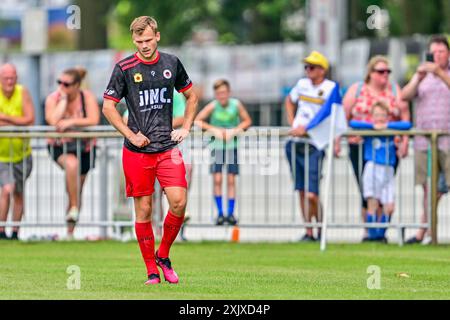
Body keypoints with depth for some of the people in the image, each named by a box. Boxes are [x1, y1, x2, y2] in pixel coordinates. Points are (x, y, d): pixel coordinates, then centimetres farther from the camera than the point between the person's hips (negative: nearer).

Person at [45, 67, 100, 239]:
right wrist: (63, 99, -22)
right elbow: (53, 121, -25)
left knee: (76, 190, 6)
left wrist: (71, 122, -30)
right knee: (72, 164, -36)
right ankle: (74, 207, -26)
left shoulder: (87, 97, -9)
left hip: (84, 147, 1)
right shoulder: (53, 99, -7)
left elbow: (94, 120, -23)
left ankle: (70, 231, 18)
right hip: (59, 146, -1)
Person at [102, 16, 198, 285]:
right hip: (137, 151, -2)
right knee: (144, 210, 0)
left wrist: (186, 128, 8)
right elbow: (108, 106, 1)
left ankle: (163, 255, 10)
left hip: (168, 148, 2)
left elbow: (191, 96, 20)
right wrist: (131, 135, -7)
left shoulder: (172, 63, 6)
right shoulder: (124, 68, -3)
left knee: (179, 202, -12)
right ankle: (152, 271, 9)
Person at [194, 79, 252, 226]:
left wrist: (235, 130, -15)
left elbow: (247, 121, 1)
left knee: (231, 180, 0)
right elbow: (197, 121, -10)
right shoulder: (213, 106, -11)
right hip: (217, 146, -1)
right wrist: (214, 129, -20)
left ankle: (230, 213, 4)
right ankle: (220, 213, -1)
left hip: (232, 146, 1)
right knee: (217, 179, -8)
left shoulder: (236, 104, -9)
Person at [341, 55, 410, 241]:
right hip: (360, 148, -1)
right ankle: (367, 230, 4)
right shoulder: (356, 90, 8)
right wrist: (337, 141, -2)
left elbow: (405, 118, 7)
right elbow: (343, 117, 5)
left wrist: (405, 142, -4)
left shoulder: (395, 91, 11)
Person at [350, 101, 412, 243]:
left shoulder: (391, 129, 10)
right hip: (372, 168, -2)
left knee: (389, 207, -6)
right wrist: (373, 126, -9)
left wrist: (387, 125, -6)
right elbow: (352, 123, -7)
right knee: (373, 203, -8)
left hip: (388, 171, 2)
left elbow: (407, 125, -1)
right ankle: (372, 234, -3)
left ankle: (381, 233, 8)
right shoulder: (368, 129, 5)